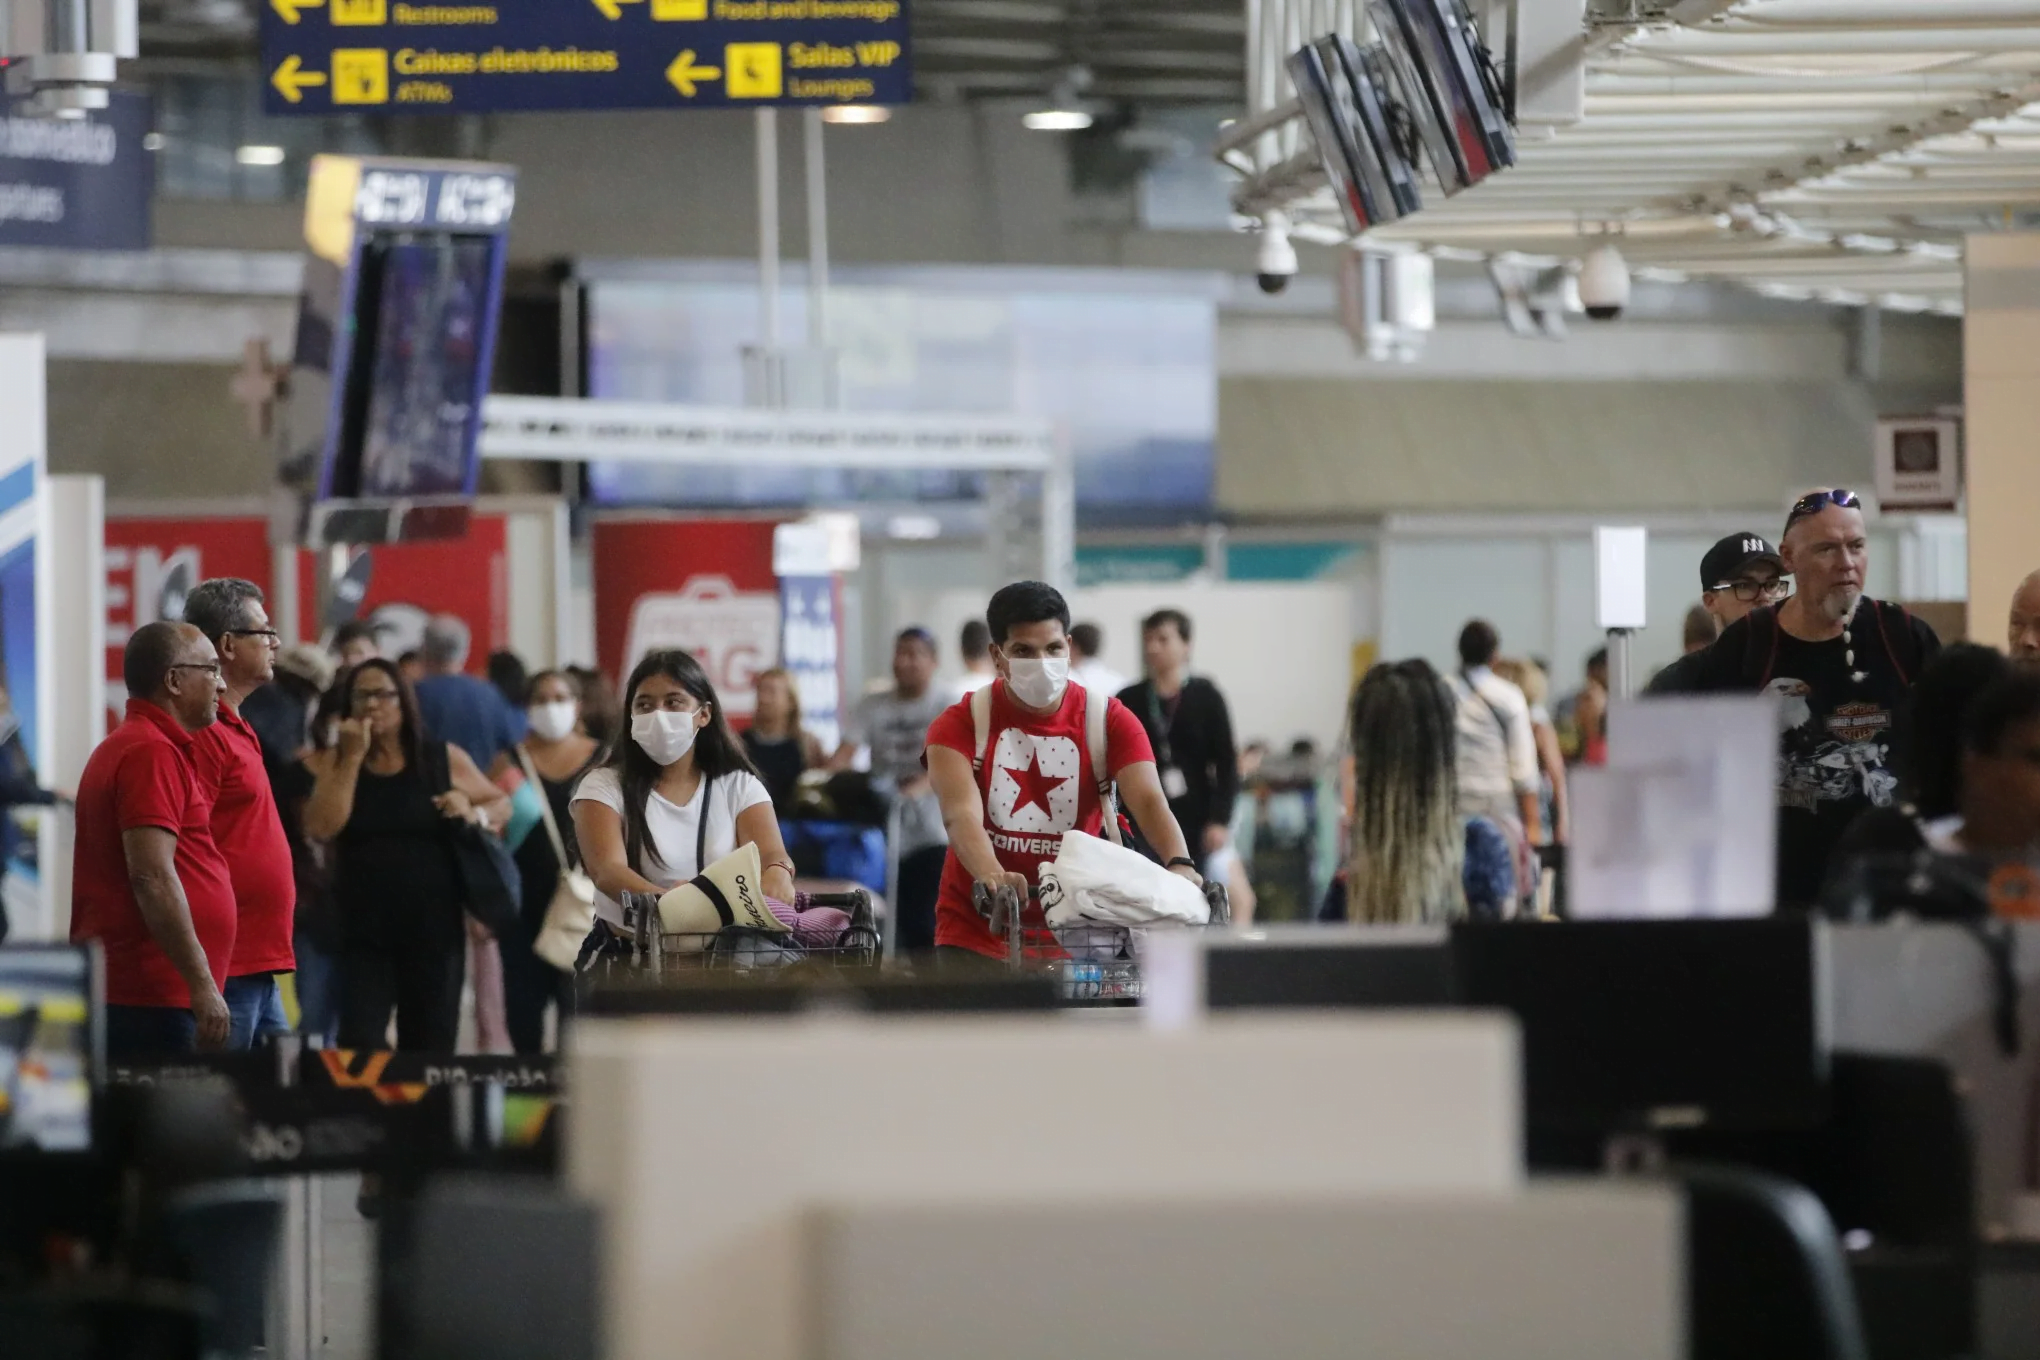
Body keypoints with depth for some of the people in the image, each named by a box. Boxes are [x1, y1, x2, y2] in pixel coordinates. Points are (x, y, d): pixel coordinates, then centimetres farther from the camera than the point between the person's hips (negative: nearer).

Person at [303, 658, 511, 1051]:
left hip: (434, 927, 1)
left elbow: (502, 803, 14)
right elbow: (322, 827, -11)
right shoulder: (335, 762, 4)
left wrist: (475, 814, -8)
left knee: (431, 1048, 8)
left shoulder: (444, 759, 4)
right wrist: (353, 757, -12)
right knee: (360, 1045, -12)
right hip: (362, 931, -1)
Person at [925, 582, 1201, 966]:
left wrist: (1179, 863, -38)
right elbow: (961, 814, -22)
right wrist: (992, 876, -44)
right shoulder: (963, 723, -6)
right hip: (976, 934, -1)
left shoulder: (1109, 720, -2)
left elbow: (1148, 801, -16)